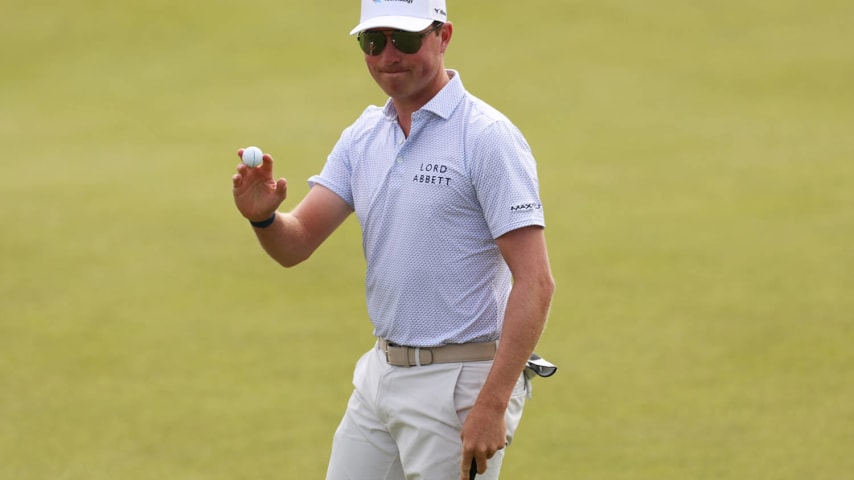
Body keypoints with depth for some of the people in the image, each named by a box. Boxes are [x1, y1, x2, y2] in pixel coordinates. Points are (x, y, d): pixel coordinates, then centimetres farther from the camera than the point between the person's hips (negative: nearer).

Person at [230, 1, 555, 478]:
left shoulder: (488, 137, -14)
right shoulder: (363, 136, 9)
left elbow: (535, 282, -19)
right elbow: (297, 243, 4)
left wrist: (492, 407, -24)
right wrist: (264, 216, -20)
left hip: (460, 384, -7)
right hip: (380, 377, 7)